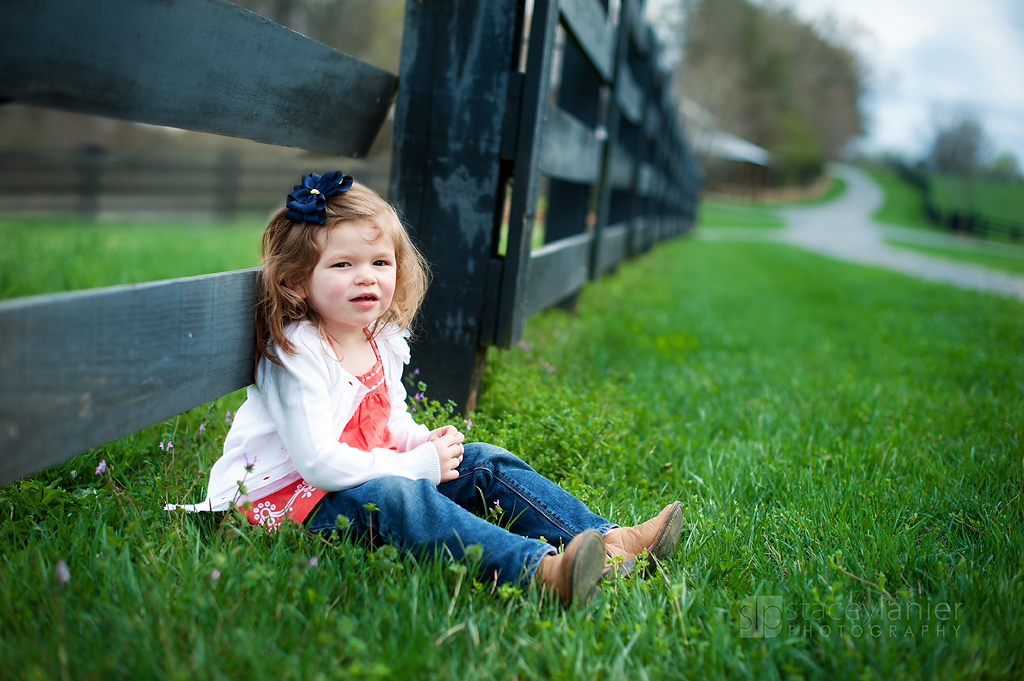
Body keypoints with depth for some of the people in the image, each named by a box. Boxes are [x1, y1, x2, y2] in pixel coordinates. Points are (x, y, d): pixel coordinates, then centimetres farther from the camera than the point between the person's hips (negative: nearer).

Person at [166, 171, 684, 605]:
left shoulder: (384, 341, 6)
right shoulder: (296, 354, -21)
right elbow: (318, 462, -28)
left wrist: (424, 440, -4)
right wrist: (418, 464, -24)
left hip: (377, 476, 9)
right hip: (289, 498, -9)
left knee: (486, 462, -1)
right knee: (393, 495, -38)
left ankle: (608, 542, -9)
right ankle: (538, 568, -51)